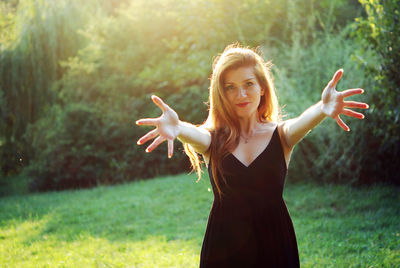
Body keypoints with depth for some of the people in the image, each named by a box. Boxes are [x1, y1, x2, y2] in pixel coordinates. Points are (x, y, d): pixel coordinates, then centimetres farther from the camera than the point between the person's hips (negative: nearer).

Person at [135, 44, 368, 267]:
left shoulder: (280, 135, -1)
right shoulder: (213, 139, -1)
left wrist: (323, 109, -47)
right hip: (223, 246, 0)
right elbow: (195, 135, -24)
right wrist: (176, 128, -49)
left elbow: (302, 122, -23)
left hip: (274, 243, 0)